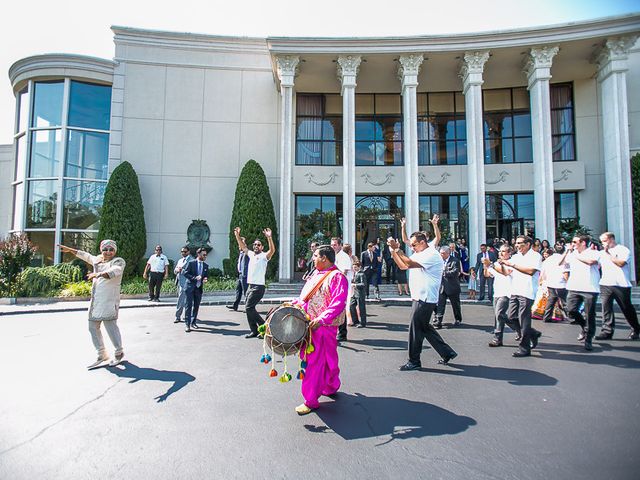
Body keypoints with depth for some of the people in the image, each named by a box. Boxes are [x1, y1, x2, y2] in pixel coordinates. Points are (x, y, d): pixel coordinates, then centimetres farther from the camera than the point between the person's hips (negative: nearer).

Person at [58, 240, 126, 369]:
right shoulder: (97, 260, 18)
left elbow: (115, 271, -27)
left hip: (109, 300, -8)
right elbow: (85, 255, 36)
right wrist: (69, 250, 46)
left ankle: (119, 352, 4)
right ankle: (102, 356, 17)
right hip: (95, 299, 8)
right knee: (93, 326, 9)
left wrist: (98, 274, -41)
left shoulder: (118, 261, -5)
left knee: (110, 324, -12)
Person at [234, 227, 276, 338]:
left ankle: (263, 325, 0)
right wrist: (237, 235, 16)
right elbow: (243, 246, 24)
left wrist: (269, 237, -38)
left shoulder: (264, 256, -6)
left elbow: (272, 250, -25)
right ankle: (254, 331, 15)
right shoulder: (251, 254, 15)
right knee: (248, 308, 7)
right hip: (250, 286, 8)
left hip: (258, 287, -8)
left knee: (248, 307, -12)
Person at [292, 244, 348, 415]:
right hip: (310, 324, 8)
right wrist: (294, 304, 9)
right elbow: (306, 296, 24)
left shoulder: (337, 276, -13)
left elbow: (338, 303, -23)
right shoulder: (317, 274, 15)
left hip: (323, 326, -8)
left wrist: (321, 319, -31)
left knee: (316, 362, -3)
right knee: (328, 359, 20)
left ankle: (311, 401, 7)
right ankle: (331, 388, 37)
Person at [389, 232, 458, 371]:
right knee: (424, 328, 16)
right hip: (419, 298, 10)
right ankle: (447, 353, 26)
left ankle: (414, 361, 12)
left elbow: (410, 264, -28)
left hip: (424, 299, -10)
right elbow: (402, 266, 14)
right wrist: (393, 251, 1)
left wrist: (397, 249, -24)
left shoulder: (431, 255, -16)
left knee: (415, 329, -1)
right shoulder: (419, 255, 16)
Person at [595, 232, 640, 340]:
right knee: (606, 308, -4)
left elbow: (621, 263, -15)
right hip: (605, 284, 4)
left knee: (627, 309, 9)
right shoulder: (602, 252, 15)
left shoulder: (623, 250, 0)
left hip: (621, 285, -3)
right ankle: (607, 331, -2)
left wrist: (608, 254, -9)